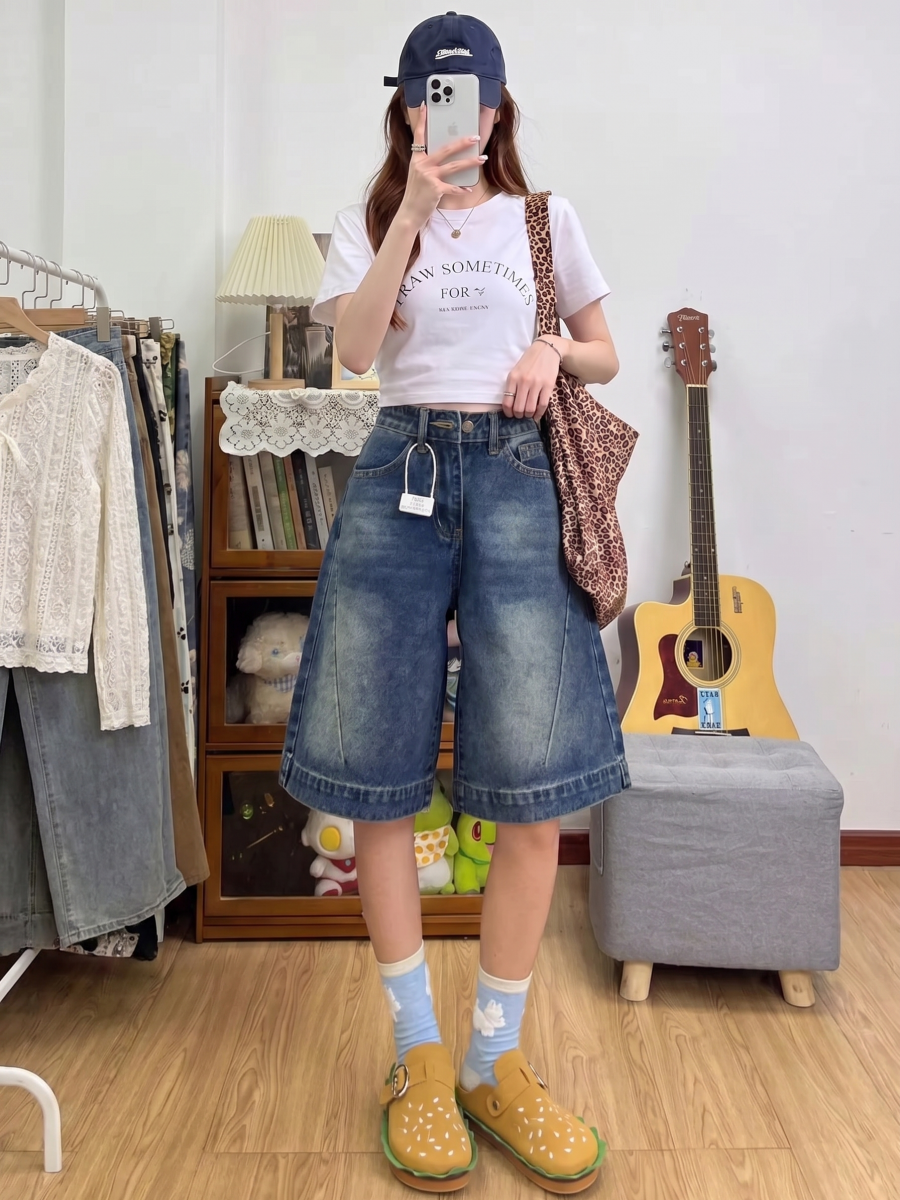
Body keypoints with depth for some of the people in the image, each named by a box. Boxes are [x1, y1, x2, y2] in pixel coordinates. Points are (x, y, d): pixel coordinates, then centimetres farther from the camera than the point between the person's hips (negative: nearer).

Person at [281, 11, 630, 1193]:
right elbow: (355, 348, -4)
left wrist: (555, 351, -1)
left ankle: (496, 1061, 12)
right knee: (382, 782, -3)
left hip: (515, 476, 0)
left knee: (534, 790, -7)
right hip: (399, 475, 1)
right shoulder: (372, 219, 15)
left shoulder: (545, 218, 16)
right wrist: (413, 210, -11)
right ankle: (420, 1052, 15)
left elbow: (607, 356, 20)